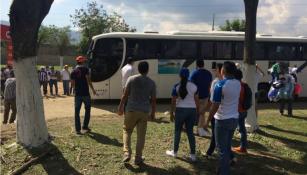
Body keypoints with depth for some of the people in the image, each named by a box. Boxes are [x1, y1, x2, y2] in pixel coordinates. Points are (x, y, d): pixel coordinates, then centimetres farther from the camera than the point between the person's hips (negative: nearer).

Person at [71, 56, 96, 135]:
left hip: (77, 94, 3)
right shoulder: (85, 69, -4)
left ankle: (78, 129, 6)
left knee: (77, 112, 6)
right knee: (87, 110, 13)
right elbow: (88, 80, -13)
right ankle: (85, 127, 15)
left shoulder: (73, 71, 8)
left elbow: (72, 84, 8)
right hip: (86, 93, -3)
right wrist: (93, 89, -6)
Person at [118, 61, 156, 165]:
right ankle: (138, 158, 13)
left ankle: (127, 153, 1)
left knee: (127, 130, 15)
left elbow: (125, 95, -4)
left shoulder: (131, 79, -2)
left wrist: (121, 107, 6)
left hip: (131, 110, -1)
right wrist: (153, 113, 14)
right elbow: (153, 100, 4)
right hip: (144, 112, 1)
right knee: (141, 135, 8)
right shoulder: (151, 83, 3)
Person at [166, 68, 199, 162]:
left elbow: (173, 101, -5)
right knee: (190, 132, 10)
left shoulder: (177, 86, -6)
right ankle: (193, 154, 11)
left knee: (178, 131, 10)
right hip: (192, 110, 3)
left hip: (180, 110, -3)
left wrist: (171, 113, 4)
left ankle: (174, 152, 23)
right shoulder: (194, 86, 1)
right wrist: (197, 111, 17)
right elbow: (196, 100, 6)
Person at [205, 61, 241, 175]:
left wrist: (208, 120, -7)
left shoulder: (220, 85, -18)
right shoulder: (238, 84, 3)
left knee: (222, 149, 2)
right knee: (227, 147, 19)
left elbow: (215, 106, -18)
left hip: (223, 120, -7)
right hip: (234, 119, 7)